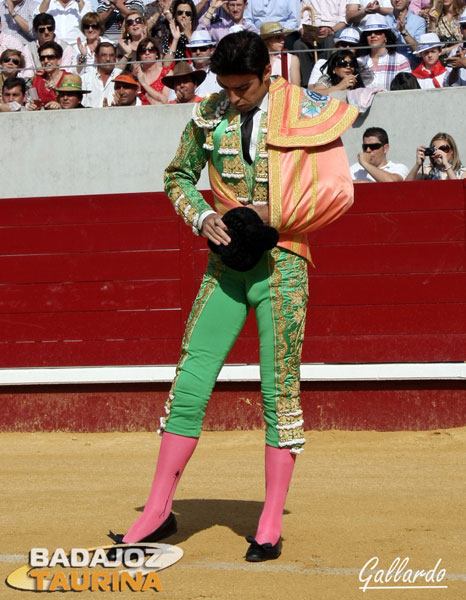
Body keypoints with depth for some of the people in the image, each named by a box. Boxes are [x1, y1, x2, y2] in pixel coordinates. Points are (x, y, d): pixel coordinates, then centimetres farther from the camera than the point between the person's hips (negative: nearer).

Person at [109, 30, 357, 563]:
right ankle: (158, 511, 8)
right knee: (189, 381, 0)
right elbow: (178, 175, 19)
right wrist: (201, 216, 0)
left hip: (282, 262, -3)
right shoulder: (209, 115, 6)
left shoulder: (304, 113, -4)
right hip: (226, 263, 3)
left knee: (279, 391, -1)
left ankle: (271, 525, 7)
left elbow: (339, 190, -4)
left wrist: (276, 218, -12)